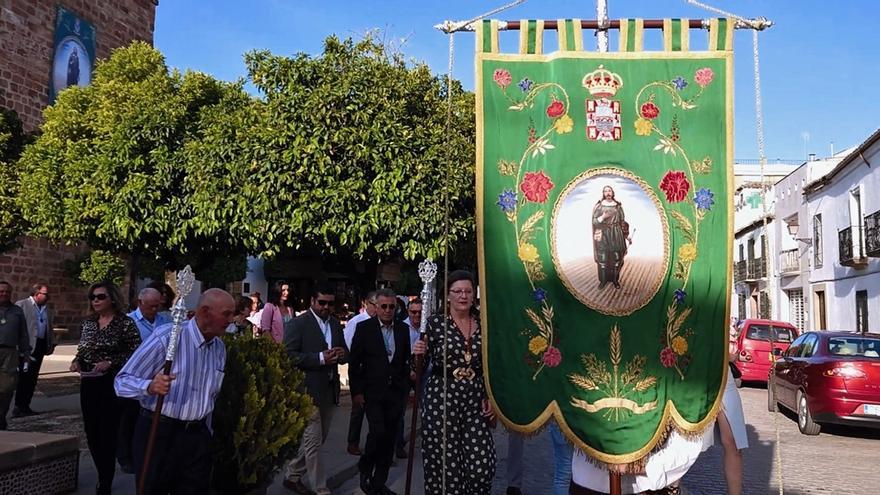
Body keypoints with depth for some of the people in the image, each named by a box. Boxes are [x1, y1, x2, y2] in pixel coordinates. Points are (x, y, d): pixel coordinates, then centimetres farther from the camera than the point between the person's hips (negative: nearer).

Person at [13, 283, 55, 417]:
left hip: (41, 346, 6)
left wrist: (52, 343, 11)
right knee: (24, 376, -6)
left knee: (32, 378, 8)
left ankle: (25, 405, 15)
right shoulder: (21, 305, -3)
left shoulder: (47, 309, 17)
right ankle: (18, 407, 1)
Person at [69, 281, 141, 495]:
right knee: (91, 432, 10)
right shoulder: (88, 323, 11)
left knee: (107, 433, -4)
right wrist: (76, 360, -1)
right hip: (88, 383, 6)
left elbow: (136, 353, -11)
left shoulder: (125, 323, -8)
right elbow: (82, 350, 19)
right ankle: (104, 475, 29)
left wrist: (110, 362, -20)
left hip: (112, 384, -6)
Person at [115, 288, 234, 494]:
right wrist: (150, 386, -34)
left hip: (197, 436, 6)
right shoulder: (167, 336, -14)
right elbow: (122, 381, -14)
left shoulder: (220, 348, 8)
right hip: (159, 432, -5)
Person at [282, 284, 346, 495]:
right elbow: (290, 356, -17)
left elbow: (344, 352, 17)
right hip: (309, 390, -7)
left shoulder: (335, 323, 12)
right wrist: (321, 358, -23)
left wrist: (342, 354, -7)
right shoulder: (297, 324, -9)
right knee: (313, 442, -3)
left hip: (329, 390, 7)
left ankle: (292, 476, 32)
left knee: (316, 440, 16)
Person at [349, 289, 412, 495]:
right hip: (372, 391, -3)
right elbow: (354, 362, -3)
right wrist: (356, 391, -6)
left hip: (396, 392, 4)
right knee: (378, 432, -16)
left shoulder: (403, 329, 6)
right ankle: (365, 467, 13)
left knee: (389, 438, 7)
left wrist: (405, 388, 7)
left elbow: (405, 360, 11)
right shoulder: (364, 328, -4)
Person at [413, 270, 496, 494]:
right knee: (444, 462, 0)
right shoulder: (435, 322, -2)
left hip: (475, 401, 3)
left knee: (481, 465, -3)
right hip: (441, 399, -2)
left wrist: (490, 397, 6)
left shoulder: (483, 324, 7)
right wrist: (420, 354, -20)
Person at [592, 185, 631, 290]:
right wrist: (602, 217, -21)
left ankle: (615, 280, 14)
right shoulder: (598, 206, 0)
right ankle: (603, 280, 12)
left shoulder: (618, 206, 4)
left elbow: (622, 222, 7)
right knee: (602, 258, 0)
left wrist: (627, 235, 3)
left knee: (616, 258, 2)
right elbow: (594, 221, -1)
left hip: (616, 235, 1)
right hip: (603, 235, -1)